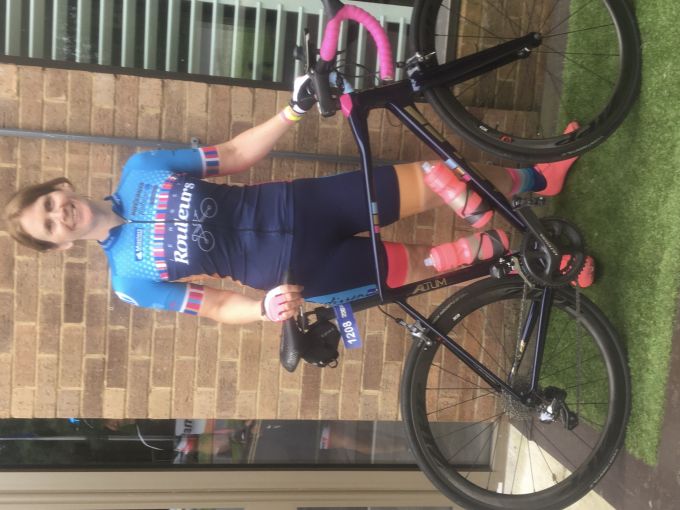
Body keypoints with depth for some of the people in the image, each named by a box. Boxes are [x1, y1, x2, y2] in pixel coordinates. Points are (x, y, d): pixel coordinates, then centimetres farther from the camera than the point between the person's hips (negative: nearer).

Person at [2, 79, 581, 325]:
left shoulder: (139, 170, 2)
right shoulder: (129, 278, -4)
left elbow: (234, 155, 4)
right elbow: (219, 305, -3)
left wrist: (294, 110, -9)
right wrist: (266, 308, -25)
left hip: (289, 205, 3)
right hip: (285, 265, -3)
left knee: (434, 183, -5)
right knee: (422, 264, -6)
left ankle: (535, 178, 15)